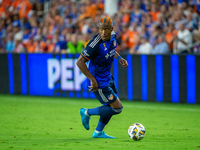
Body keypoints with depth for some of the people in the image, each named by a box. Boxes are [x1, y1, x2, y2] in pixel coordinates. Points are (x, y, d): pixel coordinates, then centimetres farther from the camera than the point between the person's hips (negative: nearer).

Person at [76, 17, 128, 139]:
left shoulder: (112, 37, -5)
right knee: (117, 108, -4)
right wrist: (92, 79, -25)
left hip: (107, 77, 9)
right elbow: (80, 62, -26)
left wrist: (120, 58, 3)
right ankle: (87, 113, 11)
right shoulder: (96, 44, -30)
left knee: (112, 105, 20)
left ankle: (98, 132, 34)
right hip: (99, 82, -9)